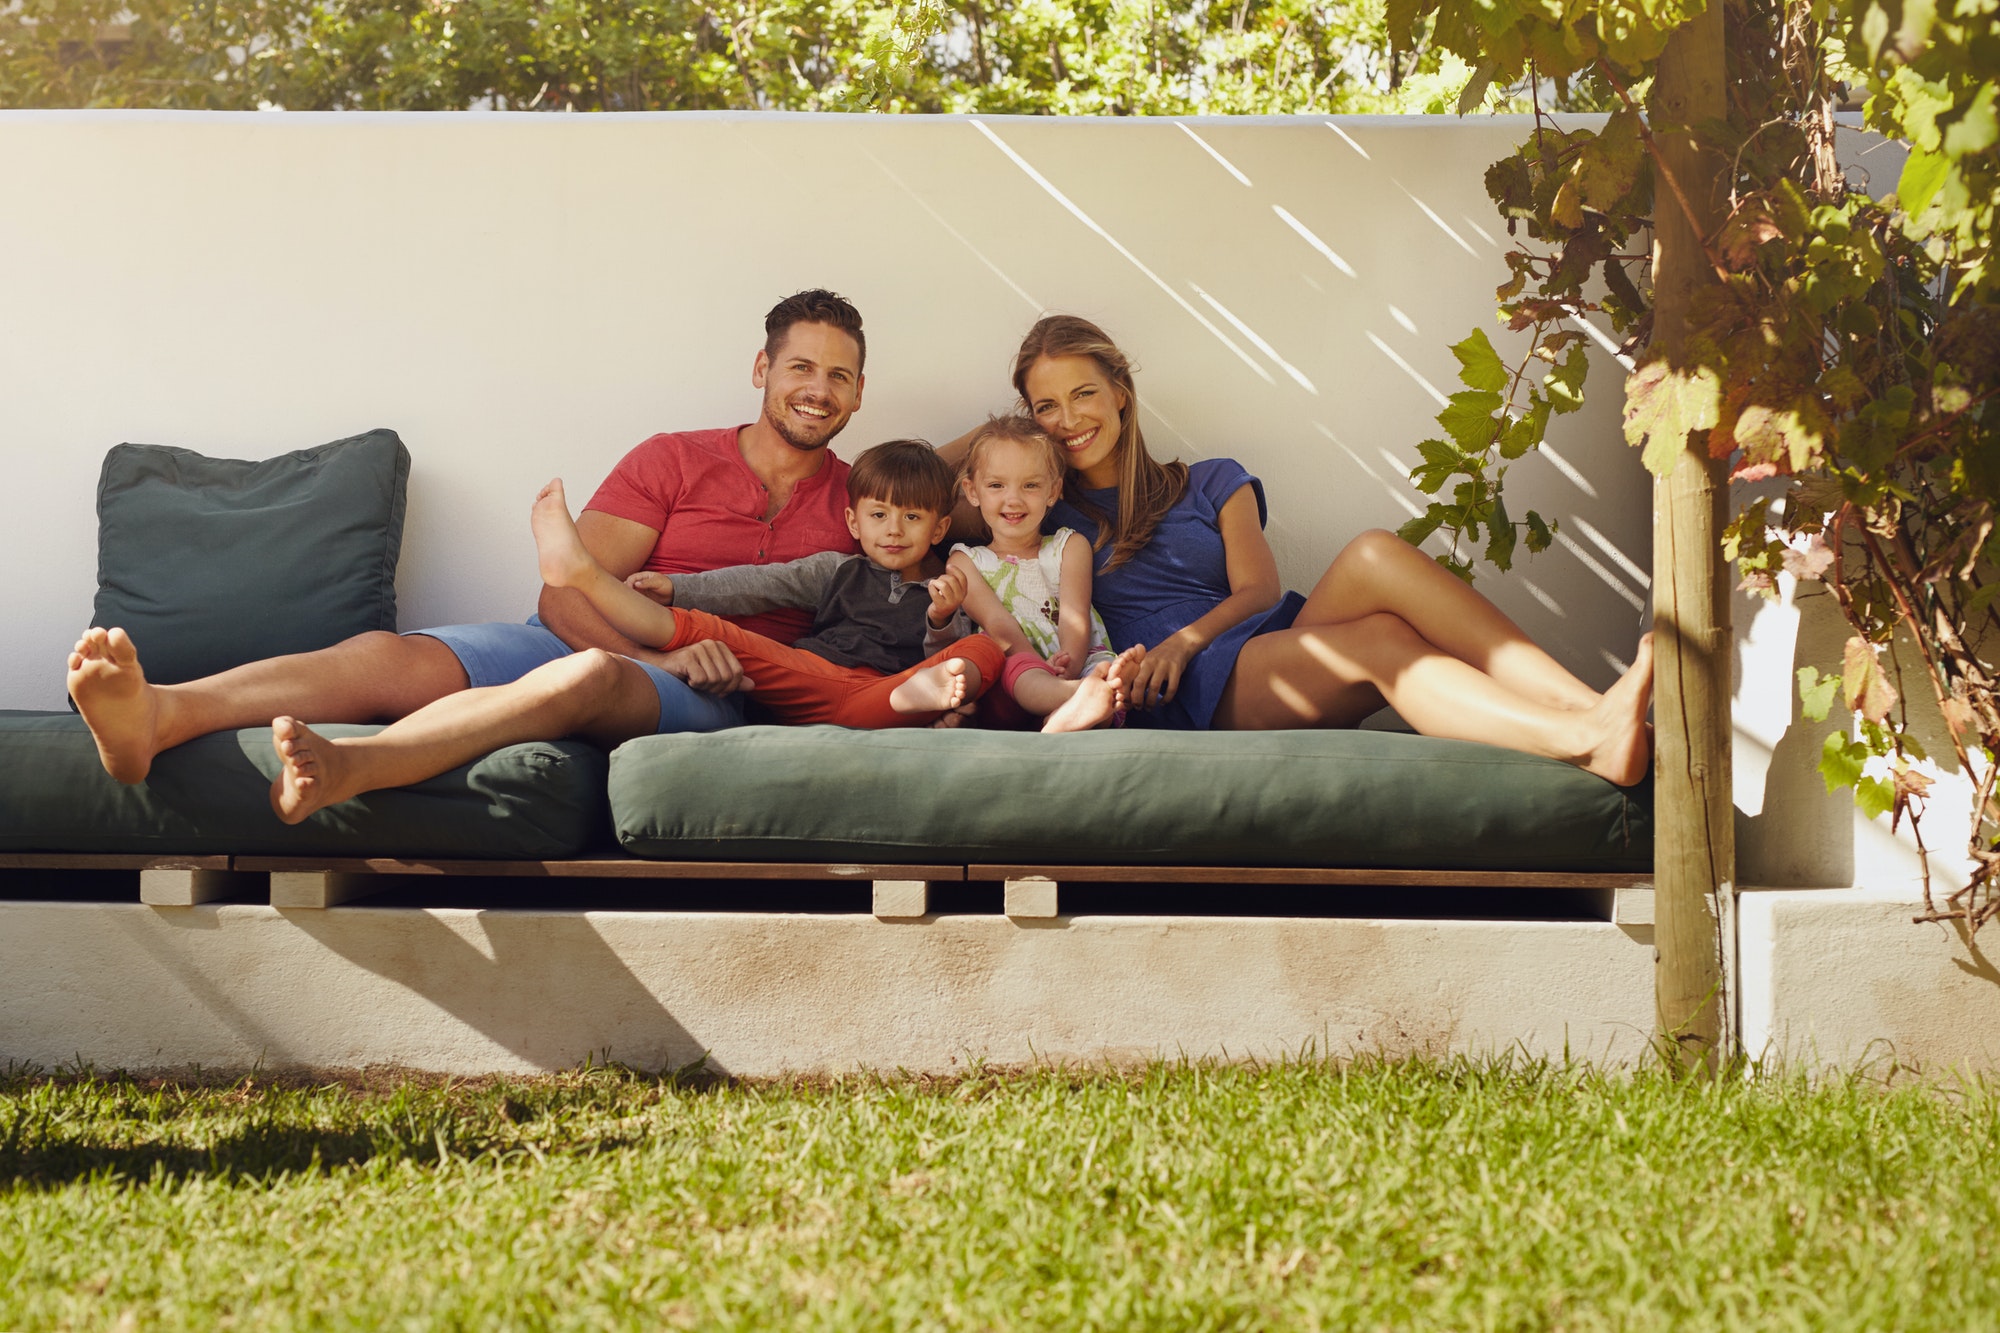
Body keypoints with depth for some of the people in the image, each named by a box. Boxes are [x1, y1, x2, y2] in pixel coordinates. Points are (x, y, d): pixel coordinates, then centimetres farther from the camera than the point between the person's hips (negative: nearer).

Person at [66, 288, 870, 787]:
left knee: (588, 675, -40)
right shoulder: (674, 461, 15)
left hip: (707, 699, -2)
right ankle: (155, 717, -52)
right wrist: (659, 651, -14)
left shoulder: (859, 499, 19)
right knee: (387, 656, -26)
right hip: (586, 642, 2)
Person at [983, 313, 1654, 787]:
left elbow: (1259, 590, 11)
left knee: (1375, 553, -29)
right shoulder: (1044, 513, 22)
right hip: (1200, 697, -4)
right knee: (1383, 640, -32)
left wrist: (1186, 640, -7)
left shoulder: (1212, 484, 26)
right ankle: (1587, 739, -54)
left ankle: (1589, 709, -44)